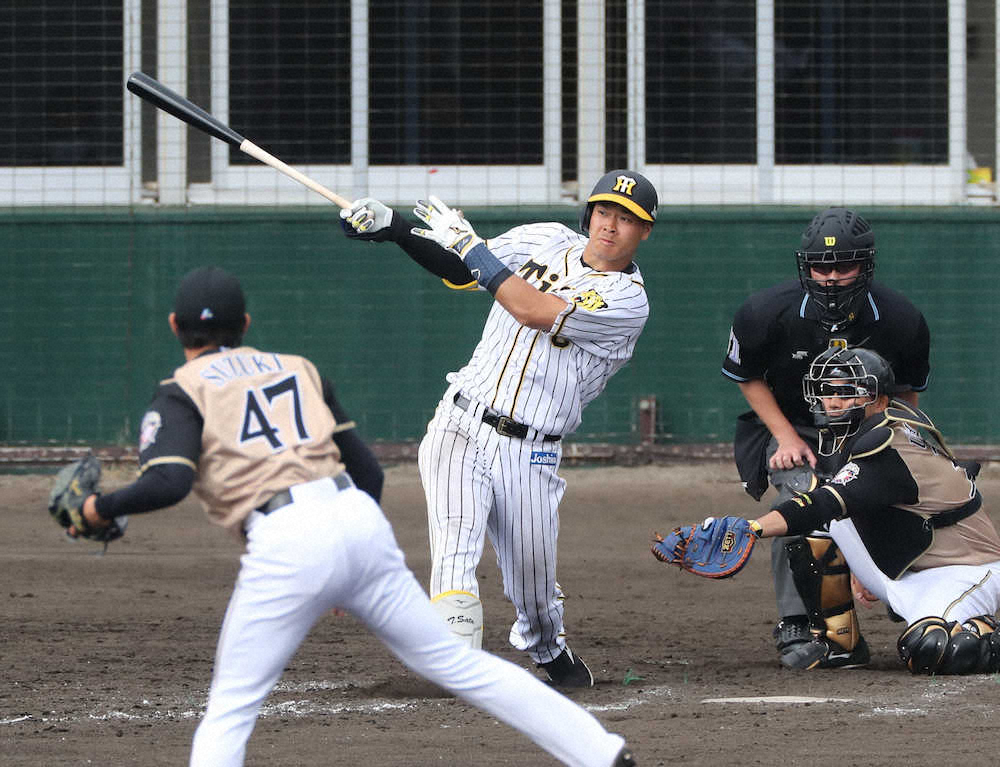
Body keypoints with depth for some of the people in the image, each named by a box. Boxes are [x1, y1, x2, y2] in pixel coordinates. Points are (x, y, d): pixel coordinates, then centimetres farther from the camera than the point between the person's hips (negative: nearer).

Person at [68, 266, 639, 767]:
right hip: (362, 519, 5)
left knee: (230, 710, 4)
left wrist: (100, 509, 7)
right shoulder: (297, 369, 24)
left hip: (286, 543, -5)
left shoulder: (182, 393, 8)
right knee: (456, 662, 13)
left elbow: (169, 482, -10)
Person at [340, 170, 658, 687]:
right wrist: (390, 226, 0)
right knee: (455, 544, -21)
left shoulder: (628, 301, -9)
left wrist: (469, 243, -16)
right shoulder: (545, 242, 7)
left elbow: (535, 312, -20)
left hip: (527, 455, -2)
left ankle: (549, 651, 37)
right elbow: (457, 270, 15)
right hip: (459, 428, 2)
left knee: (532, 582, 6)